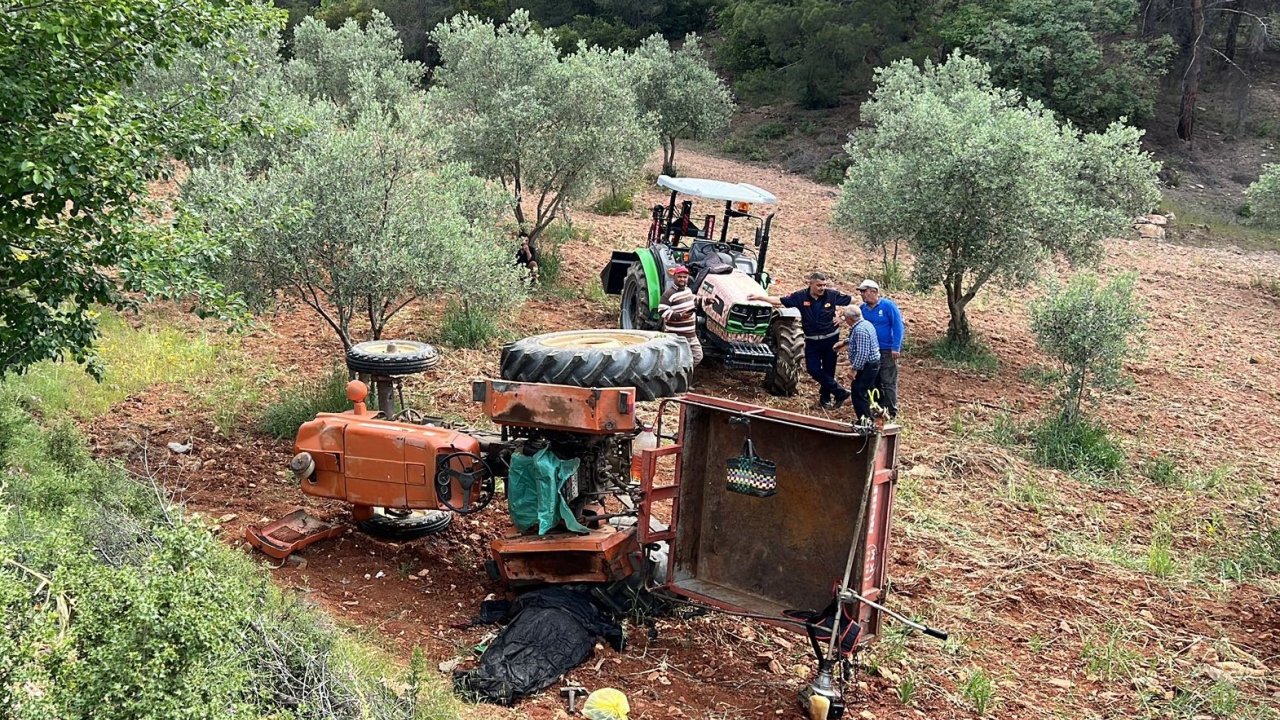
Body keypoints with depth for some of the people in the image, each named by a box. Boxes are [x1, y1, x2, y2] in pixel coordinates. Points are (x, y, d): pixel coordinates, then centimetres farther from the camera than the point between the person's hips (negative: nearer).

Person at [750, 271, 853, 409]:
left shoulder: (832, 294, -11)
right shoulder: (801, 296, -10)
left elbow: (852, 300, -1)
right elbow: (779, 300, -6)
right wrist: (760, 297, -11)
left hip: (831, 338, -1)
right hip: (812, 340, 1)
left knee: (828, 370, 8)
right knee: (813, 369, -7)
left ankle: (825, 398, 26)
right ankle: (840, 392, 2)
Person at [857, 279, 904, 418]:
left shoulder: (888, 305, -12)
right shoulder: (863, 308, 5)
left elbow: (898, 326, -13)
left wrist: (896, 347, -17)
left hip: (887, 351, -6)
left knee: (888, 382, -4)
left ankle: (892, 412, 3)